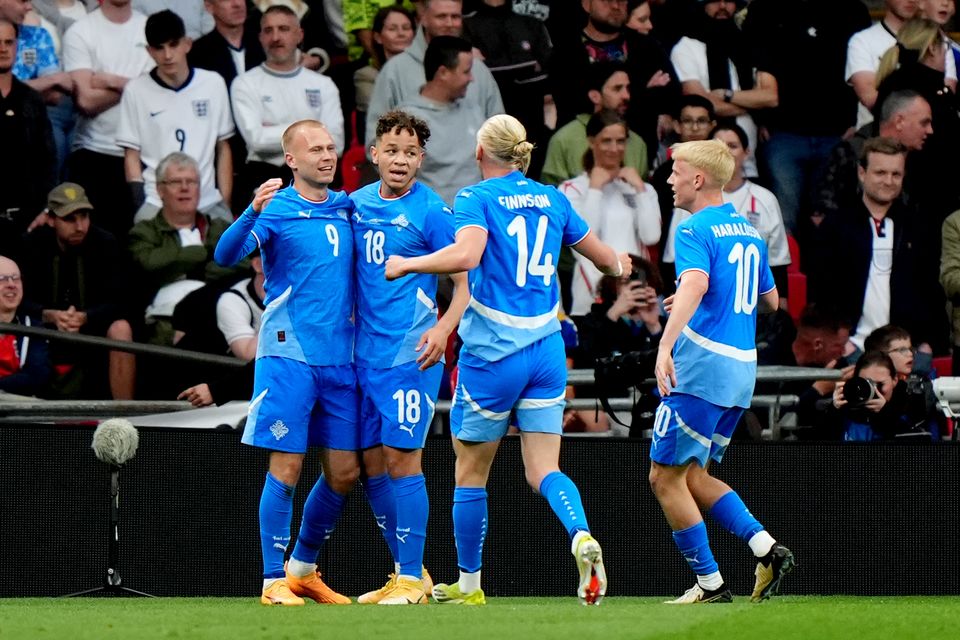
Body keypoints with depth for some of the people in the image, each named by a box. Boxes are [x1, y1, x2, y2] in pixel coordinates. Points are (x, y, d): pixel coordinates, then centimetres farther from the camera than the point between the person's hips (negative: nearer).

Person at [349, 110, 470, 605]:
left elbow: (465, 280, -7)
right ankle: (406, 574, 17)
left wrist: (444, 329, -20)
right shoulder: (358, 203, 10)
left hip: (410, 354, -6)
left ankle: (411, 579, -4)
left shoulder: (430, 211, -7)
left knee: (401, 458, -9)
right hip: (365, 353, 6)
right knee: (371, 462, 8)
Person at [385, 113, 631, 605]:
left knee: (470, 472, 10)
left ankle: (468, 584, 19)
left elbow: (466, 254, -26)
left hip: (493, 350, -5)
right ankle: (582, 538, -27)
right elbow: (605, 258, 20)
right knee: (543, 471, 3)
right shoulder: (551, 200, 10)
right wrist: (619, 265, 44)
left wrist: (407, 264, -13)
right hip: (546, 348, 5)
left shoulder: (476, 199, -7)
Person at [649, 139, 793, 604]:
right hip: (741, 370, 9)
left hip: (701, 369, -9)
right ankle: (766, 548, 1)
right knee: (693, 476, 16)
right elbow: (770, 301, 27)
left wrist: (666, 343, -40)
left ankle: (710, 583, 0)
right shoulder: (748, 231, 17)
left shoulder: (696, 230, -10)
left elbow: (694, 283, -29)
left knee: (665, 477, 1)